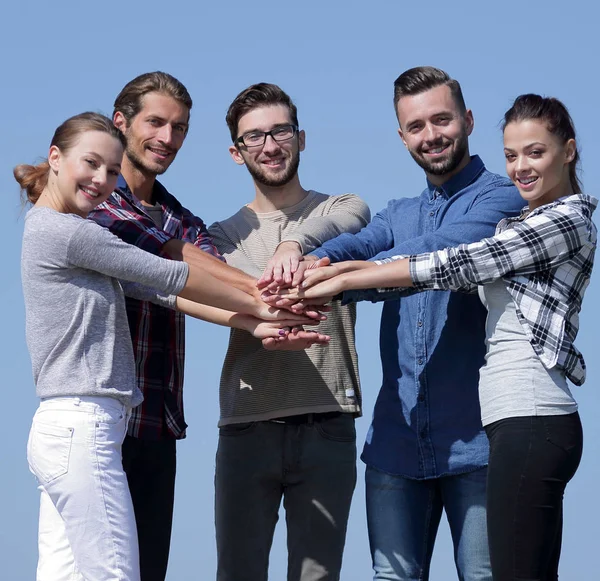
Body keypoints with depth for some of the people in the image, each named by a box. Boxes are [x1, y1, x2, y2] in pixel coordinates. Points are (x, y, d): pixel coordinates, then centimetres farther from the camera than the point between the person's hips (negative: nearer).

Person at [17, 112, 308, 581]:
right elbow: (169, 277, -7)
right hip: (83, 431, -10)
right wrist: (258, 307, 3)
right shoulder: (65, 231, -11)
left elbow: (157, 291, 10)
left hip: (65, 431, 10)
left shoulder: (58, 231, 19)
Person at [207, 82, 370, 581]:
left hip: (326, 427, -1)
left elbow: (345, 221, -14)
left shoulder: (343, 208, 11)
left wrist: (293, 243, -36)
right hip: (247, 426, 1)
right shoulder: (225, 235, 14)